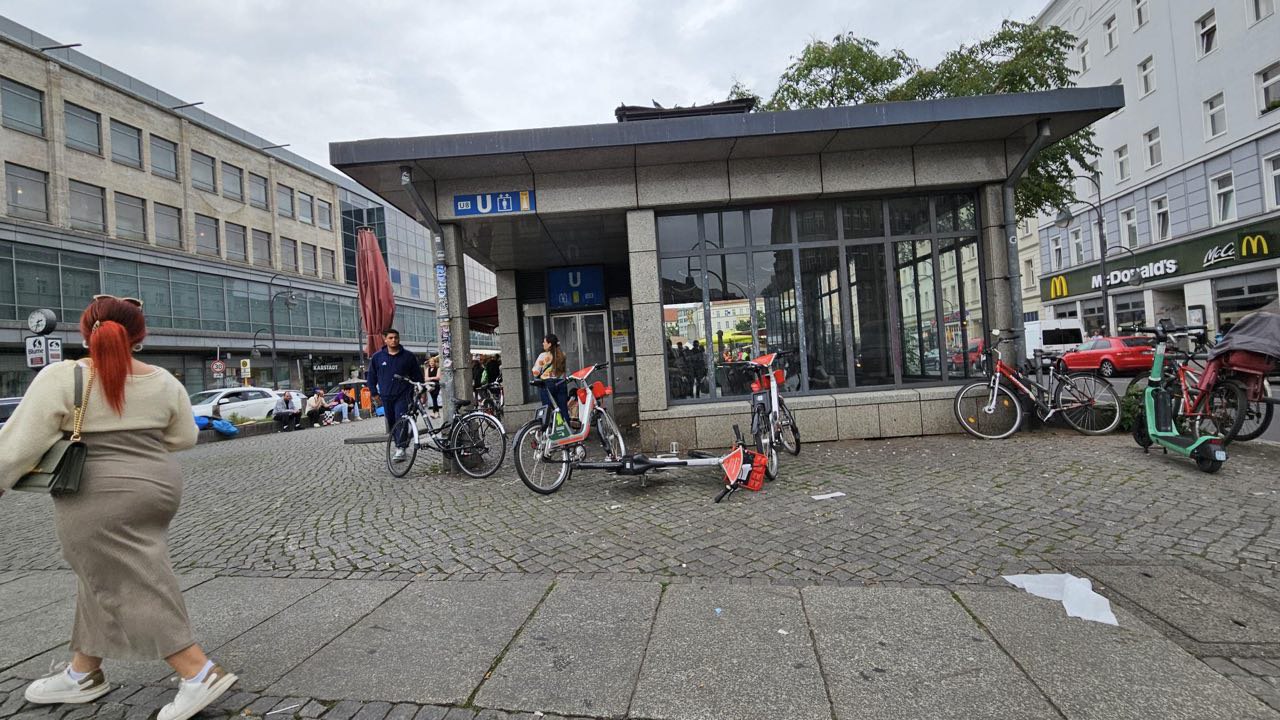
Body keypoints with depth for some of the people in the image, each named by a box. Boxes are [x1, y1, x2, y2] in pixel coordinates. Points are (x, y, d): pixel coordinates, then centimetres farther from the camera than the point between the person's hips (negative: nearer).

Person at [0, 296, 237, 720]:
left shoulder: (62, 378, -11)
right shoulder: (164, 382, 1)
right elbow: (185, 438, 9)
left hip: (99, 499, -6)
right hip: (159, 488, 6)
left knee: (133, 586, -2)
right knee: (107, 578, 20)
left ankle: (200, 674, -4)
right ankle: (83, 673, 33)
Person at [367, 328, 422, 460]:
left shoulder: (408, 356, 1)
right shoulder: (377, 357, 5)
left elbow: (418, 375, 7)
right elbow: (371, 376, 15)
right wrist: (374, 392, 12)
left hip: (403, 395, -3)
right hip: (386, 397, 3)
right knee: (391, 423, 8)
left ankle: (401, 448, -15)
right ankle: (399, 446, 20)